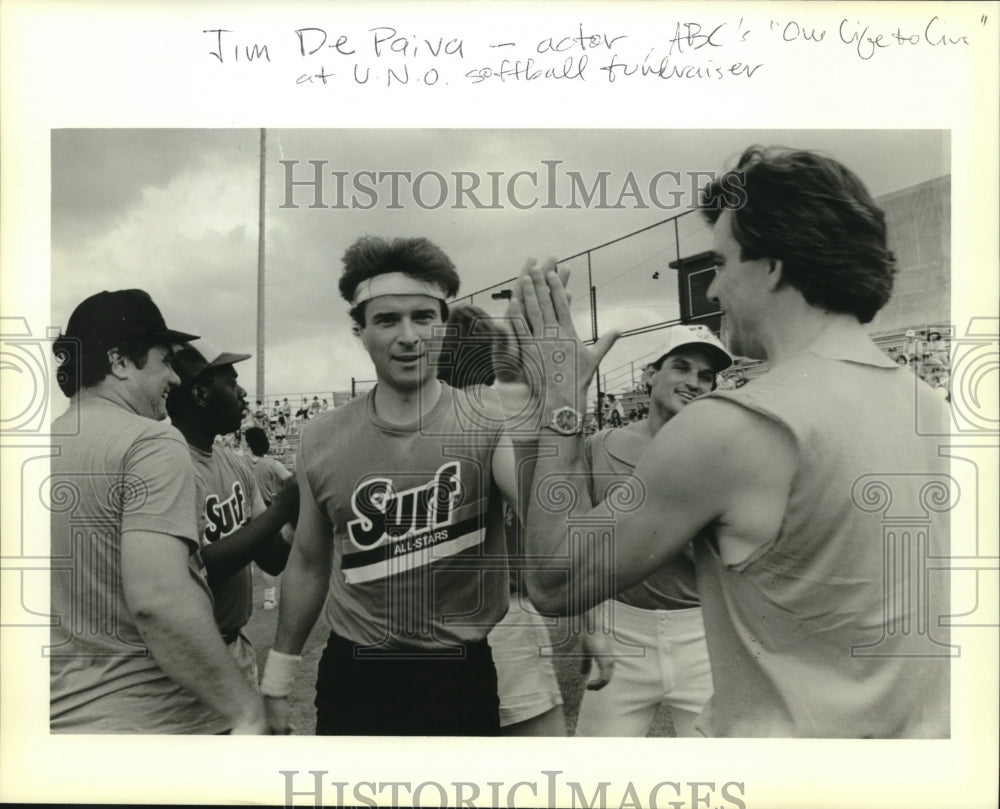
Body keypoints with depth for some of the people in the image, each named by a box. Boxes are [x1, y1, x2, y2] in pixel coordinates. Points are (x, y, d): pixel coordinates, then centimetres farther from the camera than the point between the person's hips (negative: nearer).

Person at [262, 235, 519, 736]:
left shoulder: (490, 425, -12)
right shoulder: (321, 439, -3)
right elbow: (309, 563, 9)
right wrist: (279, 671, 13)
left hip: (462, 679, -2)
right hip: (352, 676, 2)